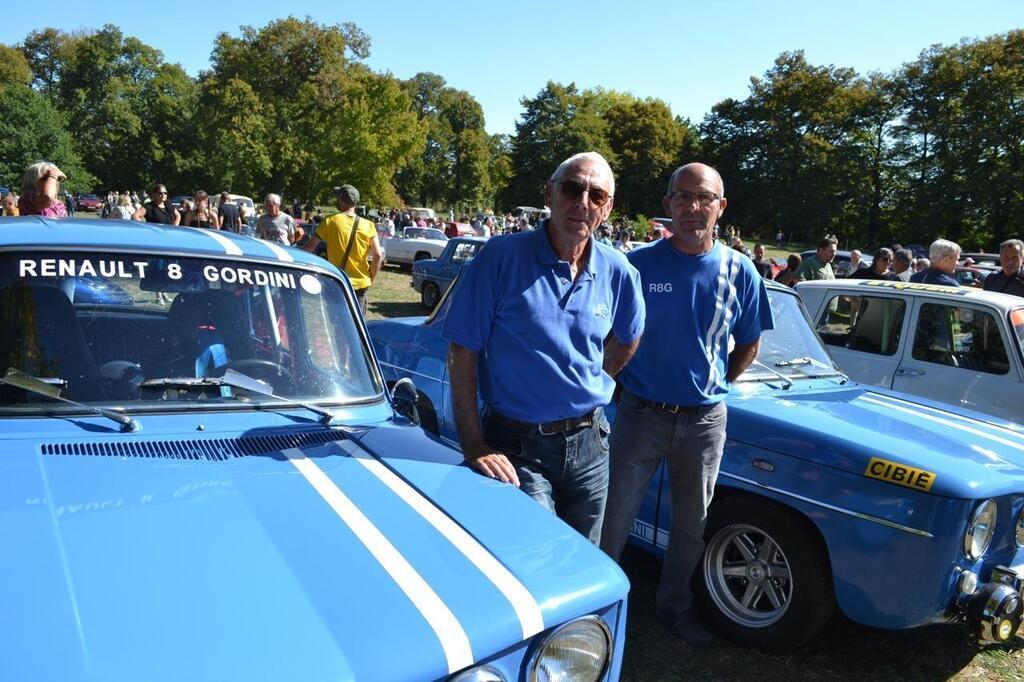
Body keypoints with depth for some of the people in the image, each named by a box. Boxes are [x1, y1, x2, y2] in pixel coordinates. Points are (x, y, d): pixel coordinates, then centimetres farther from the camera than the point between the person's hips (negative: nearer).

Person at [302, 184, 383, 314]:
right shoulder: (368, 225, -2)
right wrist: (371, 278, 5)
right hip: (361, 284, 2)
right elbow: (378, 256, -8)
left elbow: (310, 246, -3)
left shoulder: (330, 222, -6)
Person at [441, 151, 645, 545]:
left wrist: (593, 386, 6)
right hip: (517, 449, -4)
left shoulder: (617, 272, 0)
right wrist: (473, 446, -16)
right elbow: (462, 353, -12)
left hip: (588, 445, 5)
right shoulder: (501, 257, -13)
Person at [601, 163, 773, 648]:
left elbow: (749, 345, 10)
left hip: (704, 420, 2)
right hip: (640, 413, -2)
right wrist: (629, 383, 1)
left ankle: (674, 605, 38)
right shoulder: (638, 264, -9)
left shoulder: (740, 272, -2)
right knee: (614, 520, 6)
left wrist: (716, 385, 7)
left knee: (692, 523, 17)